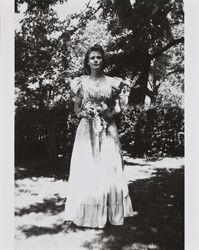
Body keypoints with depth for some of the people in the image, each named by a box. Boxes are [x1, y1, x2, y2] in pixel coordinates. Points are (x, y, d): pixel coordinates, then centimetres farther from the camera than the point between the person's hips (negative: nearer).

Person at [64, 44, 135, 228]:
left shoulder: (112, 82, 6)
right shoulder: (82, 82, 7)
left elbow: (118, 107, 8)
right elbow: (76, 107, 10)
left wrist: (110, 113, -12)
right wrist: (83, 112, -11)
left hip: (107, 130, 0)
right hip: (87, 129, 0)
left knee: (109, 168, 0)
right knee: (85, 170, 0)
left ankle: (111, 212, 13)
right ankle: (86, 213, 12)